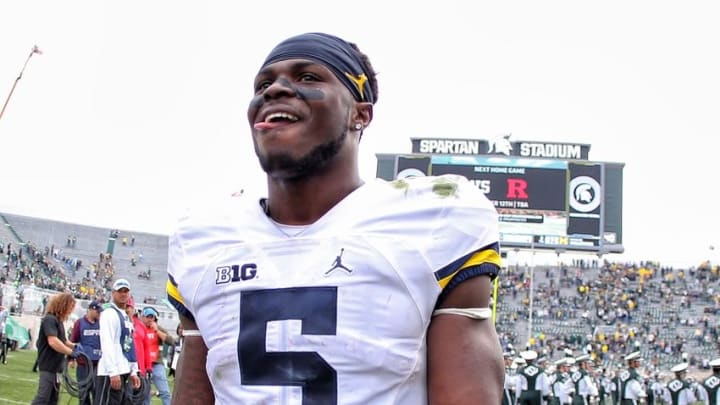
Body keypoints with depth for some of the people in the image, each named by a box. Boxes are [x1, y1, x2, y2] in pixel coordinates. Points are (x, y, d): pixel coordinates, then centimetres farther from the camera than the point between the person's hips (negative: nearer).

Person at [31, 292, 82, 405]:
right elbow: (53, 342, -26)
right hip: (48, 366, -10)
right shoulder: (50, 319, -13)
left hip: (56, 366, 10)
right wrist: (71, 352, -21)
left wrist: (74, 346, 6)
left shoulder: (59, 321, 17)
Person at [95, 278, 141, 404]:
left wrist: (133, 371, 17)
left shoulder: (126, 317, 21)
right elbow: (107, 345, -18)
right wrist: (113, 372, -24)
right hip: (112, 372, -10)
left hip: (123, 371, 10)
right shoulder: (110, 314, -8)